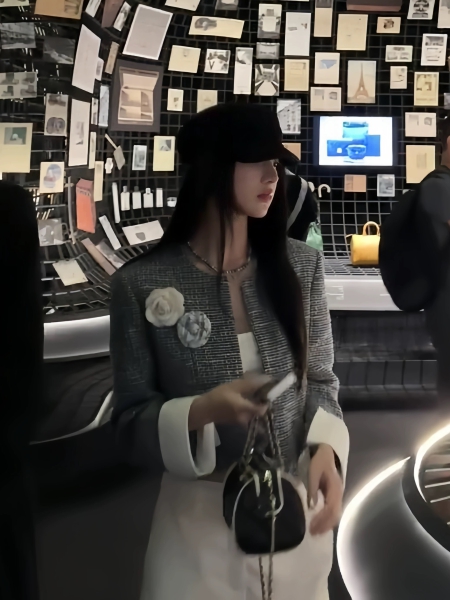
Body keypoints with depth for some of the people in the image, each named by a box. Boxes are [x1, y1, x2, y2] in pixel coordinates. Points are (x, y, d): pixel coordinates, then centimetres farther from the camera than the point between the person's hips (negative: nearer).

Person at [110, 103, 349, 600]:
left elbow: (320, 381, 2)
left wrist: (326, 449, -16)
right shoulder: (141, 283, -13)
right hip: (200, 516, -3)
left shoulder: (302, 266, -5)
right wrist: (203, 411, -26)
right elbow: (131, 420, -8)